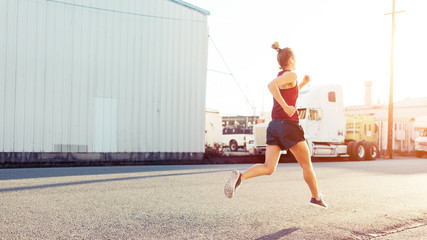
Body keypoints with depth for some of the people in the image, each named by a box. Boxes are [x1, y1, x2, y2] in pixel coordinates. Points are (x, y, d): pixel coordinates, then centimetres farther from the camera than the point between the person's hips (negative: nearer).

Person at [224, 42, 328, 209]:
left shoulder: (279, 76, 20)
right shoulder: (291, 75, -6)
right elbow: (271, 85, -25)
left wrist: (302, 84, 29)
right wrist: (286, 107, -25)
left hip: (274, 126, 7)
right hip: (288, 125, -7)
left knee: (268, 168, -2)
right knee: (306, 164, 12)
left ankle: (240, 176, -27)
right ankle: (316, 198, 27)